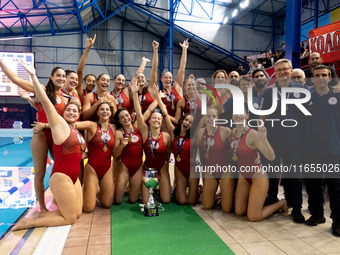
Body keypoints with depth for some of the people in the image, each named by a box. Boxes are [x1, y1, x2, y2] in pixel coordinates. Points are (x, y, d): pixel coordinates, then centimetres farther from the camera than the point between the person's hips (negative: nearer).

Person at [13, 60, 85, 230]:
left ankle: (36, 216, 19)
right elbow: (45, 101, -16)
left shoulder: (77, 132, 13)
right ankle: (29, 222, 10)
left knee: (77, 212, 13)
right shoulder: (59, 124, -7)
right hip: (61, 177, -8)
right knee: (70, 218, 0)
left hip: (73, 178, 8)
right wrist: (33, 76, -19)